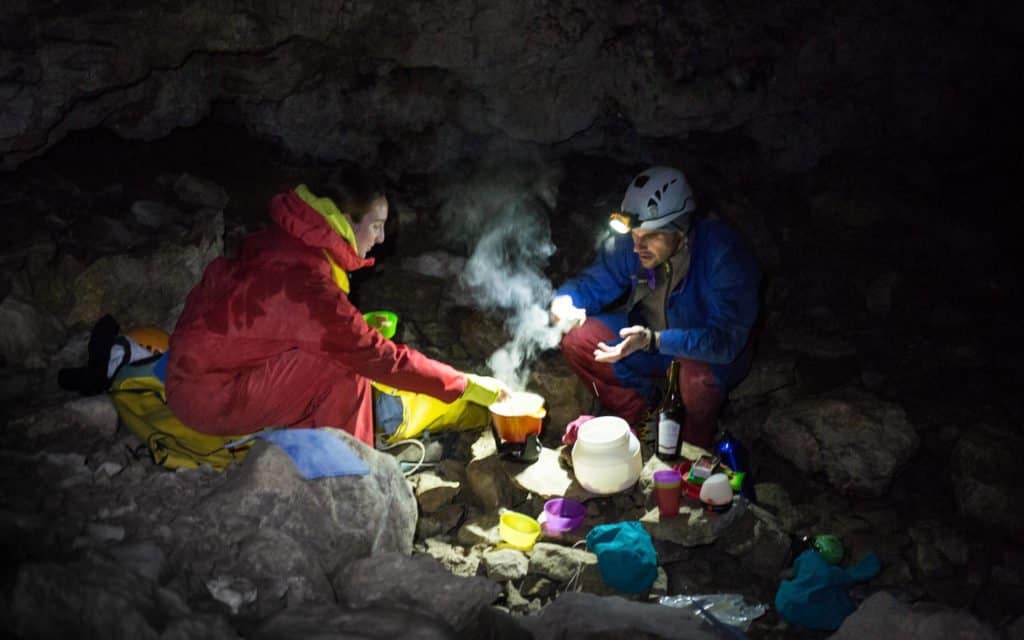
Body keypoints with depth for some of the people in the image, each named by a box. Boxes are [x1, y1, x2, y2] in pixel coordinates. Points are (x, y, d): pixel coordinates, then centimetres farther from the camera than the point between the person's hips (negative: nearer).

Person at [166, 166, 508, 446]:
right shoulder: (304, 282, -28)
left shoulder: (286, 244, 0)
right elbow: (377, 357, -24)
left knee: (344, 351, 7)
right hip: (205, 397, -9)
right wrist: (466, 385, -16)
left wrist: (361, 329, -1)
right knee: (342, 368, -18)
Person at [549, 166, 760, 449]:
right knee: (577, 340, -13)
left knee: (698, 377, -38)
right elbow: (593, 284, -2)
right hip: (646, 334, 5)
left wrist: (653, 341, -47)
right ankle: (642, 417, 4)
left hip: (712, 353, -5)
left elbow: (725, 341, -36)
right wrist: (564, 301, -27)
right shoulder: (628, 243, -17)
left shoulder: (724, 254, -32)